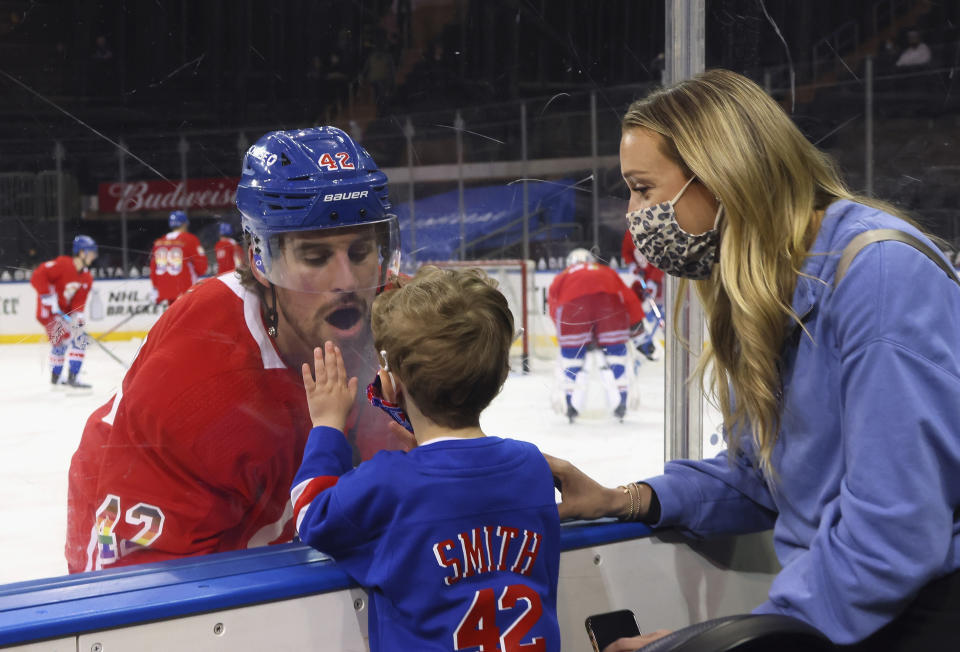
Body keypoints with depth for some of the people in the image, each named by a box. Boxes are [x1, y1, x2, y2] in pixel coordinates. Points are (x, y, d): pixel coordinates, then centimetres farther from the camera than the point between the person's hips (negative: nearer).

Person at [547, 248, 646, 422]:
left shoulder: (562, 277, 37)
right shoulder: (608, 272, 40)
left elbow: (553, 304, 23)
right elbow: (629, 298, 29)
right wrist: (636, 323, 33)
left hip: (573, 302, -1)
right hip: (608, 299, 1)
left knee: (571, 350, 16)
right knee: (615, 347, 17)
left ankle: (571, 405, 16)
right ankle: (621, 401, 17)